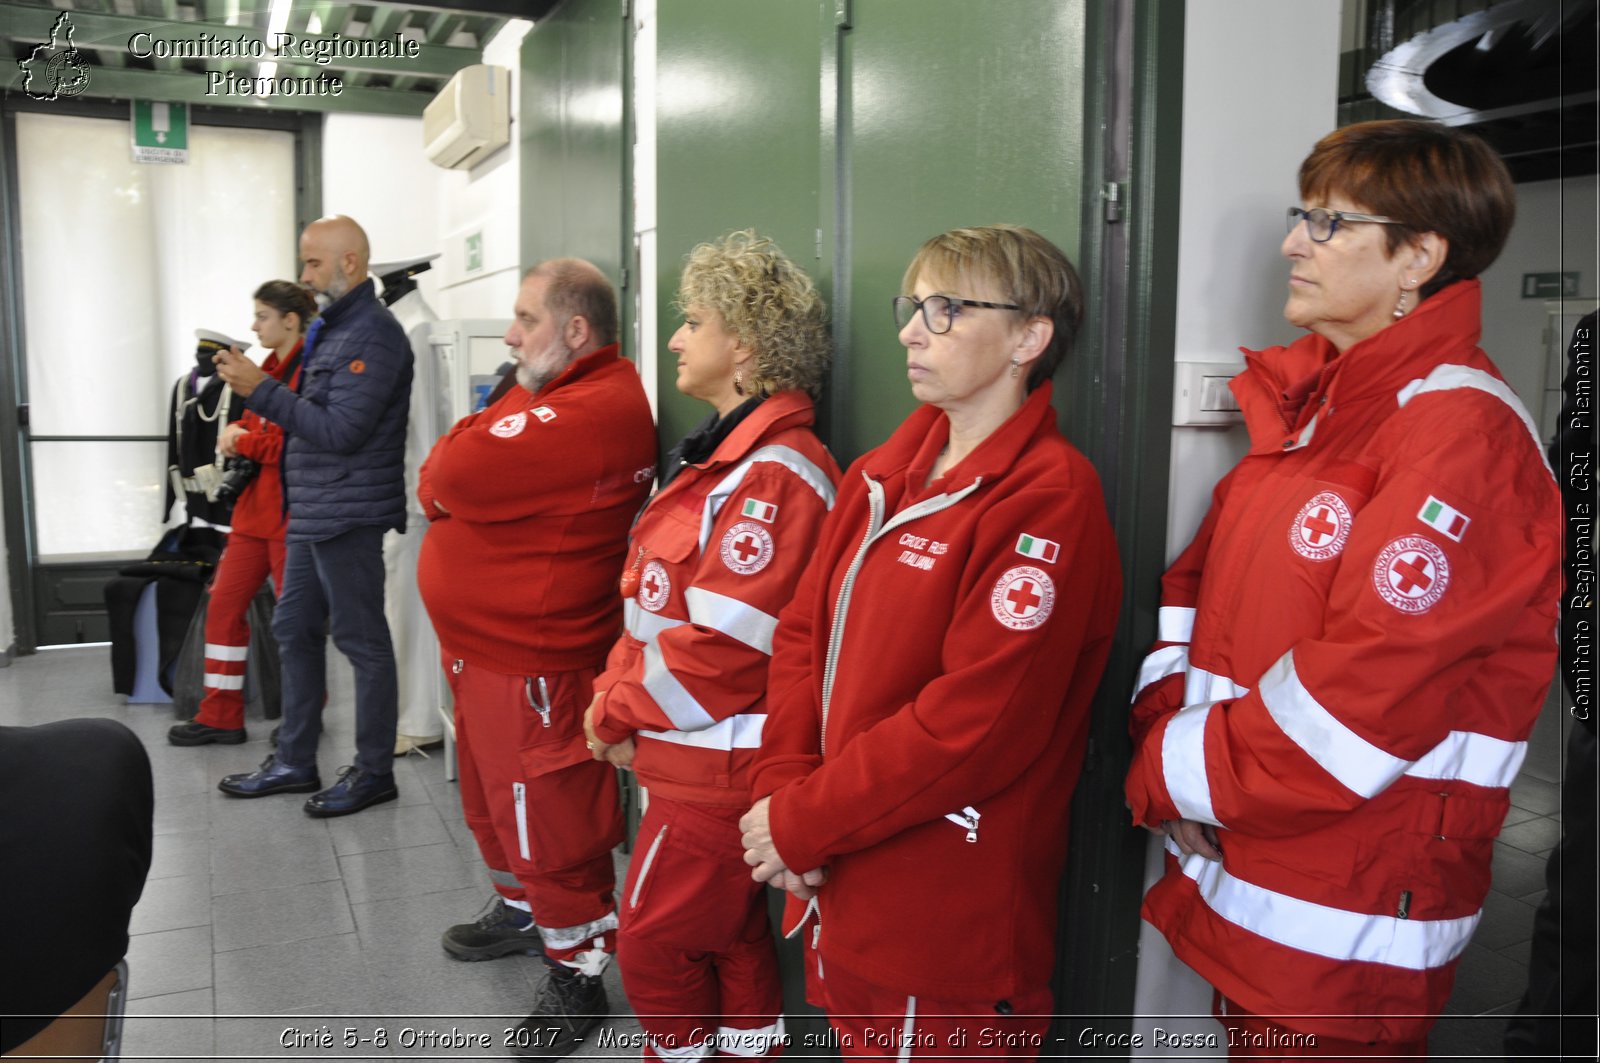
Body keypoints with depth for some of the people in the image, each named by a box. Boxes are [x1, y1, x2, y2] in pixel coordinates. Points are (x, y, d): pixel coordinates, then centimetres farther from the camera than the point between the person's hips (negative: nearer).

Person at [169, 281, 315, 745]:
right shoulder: (268, 369, 16)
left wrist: (244, 442, -10)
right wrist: (237, 431, -1)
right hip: (253, 510, 9)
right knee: (224, 605, 10)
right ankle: (220, 717, 18)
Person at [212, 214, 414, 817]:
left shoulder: (372, 333, -14)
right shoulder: (331, 328, 16)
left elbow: (341, 430, -21)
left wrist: (262, 390, -19)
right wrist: (256, 388, 7)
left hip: (348, 515, -10)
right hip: (311, 514, 10)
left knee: (362, 642, 0)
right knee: (294, 630, 16)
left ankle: (374, 772, 12)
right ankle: (295, 762, 28)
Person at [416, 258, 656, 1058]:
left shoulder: (593, 413, -25)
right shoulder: (547, 393, 10)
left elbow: (449, 479, -27)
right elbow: (447, 482, 13)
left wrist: (447, 465, -7)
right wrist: (457, 473, -8)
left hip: (534, 663, -10)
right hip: (482, 646, 10)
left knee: (550, 825, 3)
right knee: (492, 799, 25)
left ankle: (577, 977, 20)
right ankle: (519, 911, 47)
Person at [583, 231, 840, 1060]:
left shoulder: (777, 474, -21)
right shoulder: (722, 453, 12)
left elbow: (723, 646, -24)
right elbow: (654, 596, 13)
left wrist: (617, 712, -12)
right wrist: (616, 692, 1)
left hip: (716, 767, -9)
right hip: (694, 760, 9)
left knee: (654, 943, 8)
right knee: (732, 941, 20)